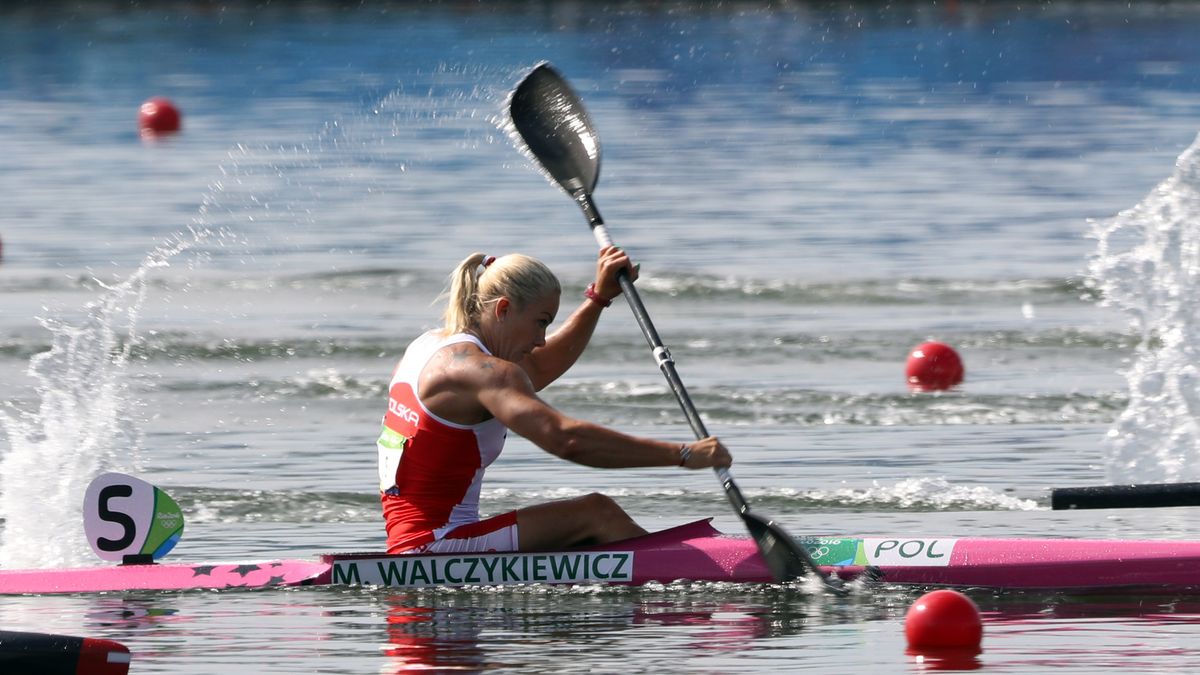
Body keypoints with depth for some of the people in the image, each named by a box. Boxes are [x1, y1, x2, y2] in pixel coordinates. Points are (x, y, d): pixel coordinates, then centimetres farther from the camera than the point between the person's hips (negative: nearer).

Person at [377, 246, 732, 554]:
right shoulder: (478, 368, -16)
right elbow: (566, 438, -29)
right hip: (436, 546, -10)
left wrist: (599, 296, 29)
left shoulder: (429, 346, 16)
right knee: (597, 514, -14)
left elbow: (539, 369, 33)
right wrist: (683, 455, -27)